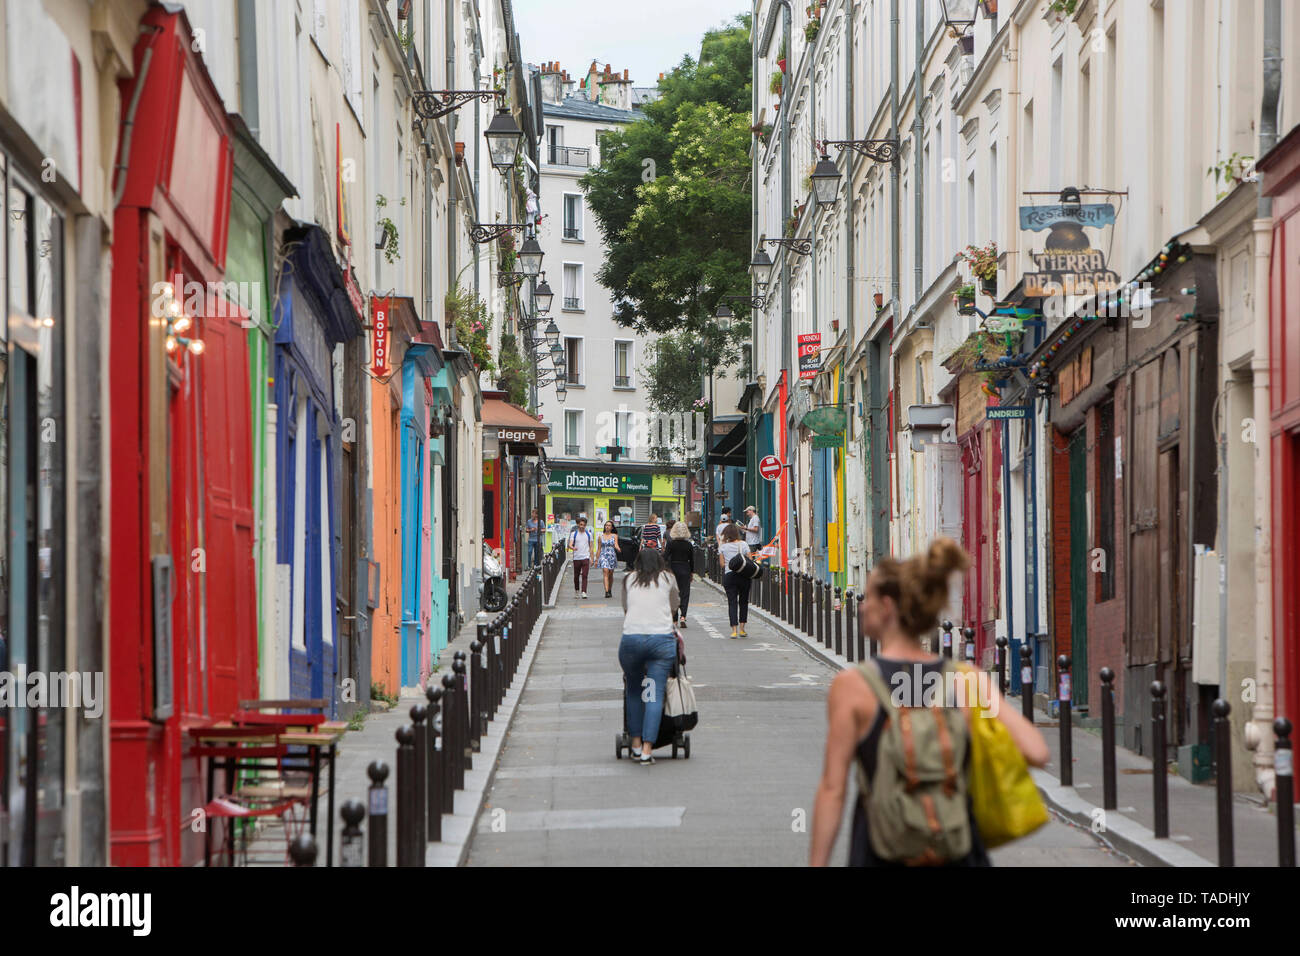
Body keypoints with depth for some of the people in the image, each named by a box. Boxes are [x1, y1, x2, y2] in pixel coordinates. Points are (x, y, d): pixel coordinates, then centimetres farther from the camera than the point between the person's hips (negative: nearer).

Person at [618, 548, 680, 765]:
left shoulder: (629, 580, 18)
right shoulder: (668, 579, 17)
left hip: (631, 638, 1)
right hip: (662, 639, -1)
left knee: (633, 690, 18)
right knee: (655, 694, -2)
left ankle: (636, 741, 15)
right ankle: (647, 749, -11)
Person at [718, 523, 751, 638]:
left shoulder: (723, 547, -1)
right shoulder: (743, 544, -1)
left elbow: (722, 564, -1)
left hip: (729, 576, -1)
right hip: (743, 576, 1)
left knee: (732, 602, 0)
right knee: (743, 601, 13)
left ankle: (734, 630, -10)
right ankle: (742, 629, 13)